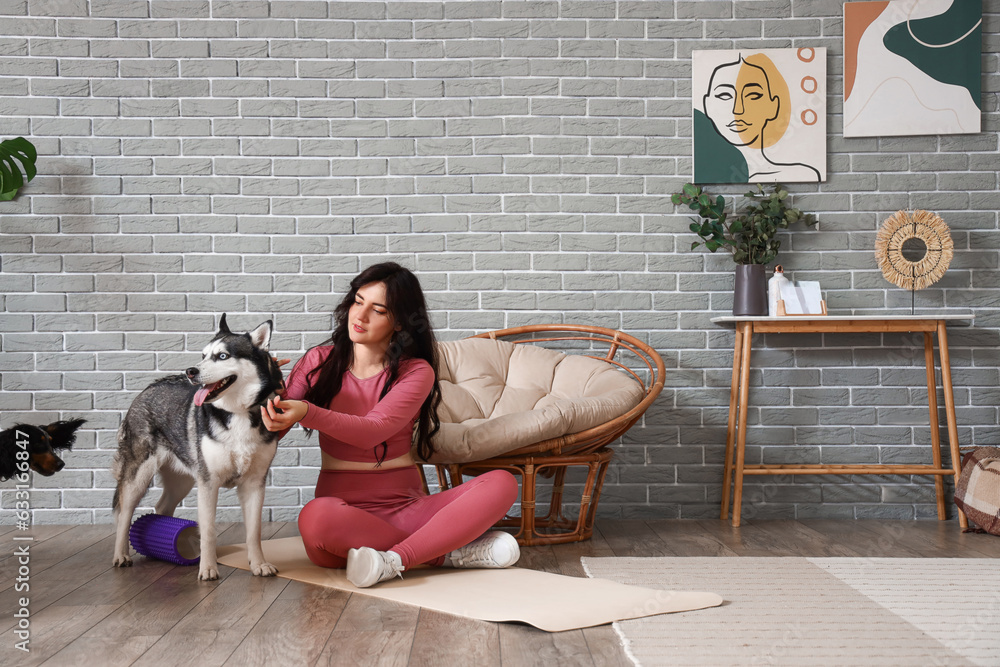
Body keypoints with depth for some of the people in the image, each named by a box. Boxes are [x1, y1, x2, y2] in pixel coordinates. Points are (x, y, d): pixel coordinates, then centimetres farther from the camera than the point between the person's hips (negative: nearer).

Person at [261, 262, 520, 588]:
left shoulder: (417, 371, 2)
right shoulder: (320, 361, 7)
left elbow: (373, 430, -16)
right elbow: (273, 427, 2)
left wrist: (307, 413, -31)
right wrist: (268, 396, -20)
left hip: (406, 506, 1)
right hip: (343, 506, 0)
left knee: (502, 484, -21)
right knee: (315, 517, -39)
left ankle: (394, 560, -31)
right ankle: (448, 551, -23)